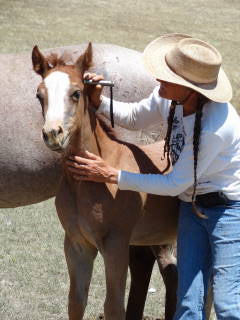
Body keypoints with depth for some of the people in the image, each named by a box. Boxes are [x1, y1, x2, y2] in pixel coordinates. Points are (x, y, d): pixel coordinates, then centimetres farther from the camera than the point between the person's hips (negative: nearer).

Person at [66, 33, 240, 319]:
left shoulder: (215, 127, -32)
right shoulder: (168, 98, -10)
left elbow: (176, 184, -23)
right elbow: (134, 118, 12)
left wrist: (110, 175, -20)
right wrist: (99, 102, -9)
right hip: (192, 207, 7)